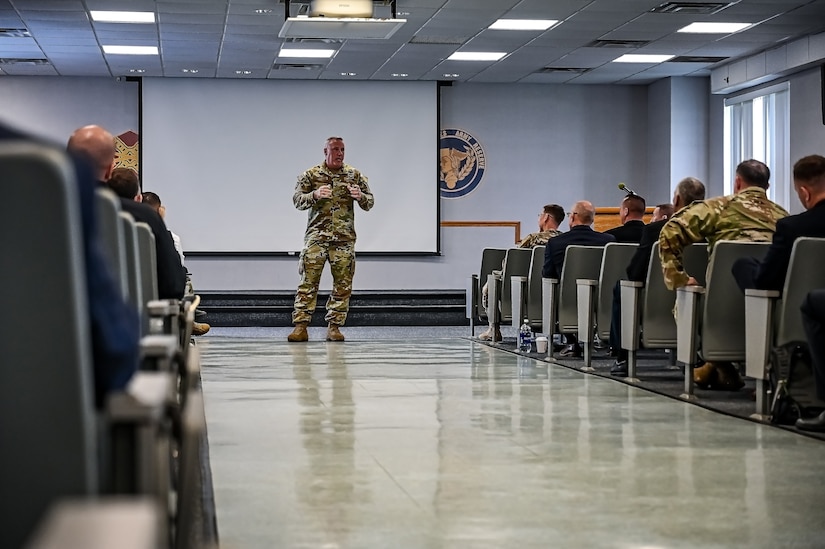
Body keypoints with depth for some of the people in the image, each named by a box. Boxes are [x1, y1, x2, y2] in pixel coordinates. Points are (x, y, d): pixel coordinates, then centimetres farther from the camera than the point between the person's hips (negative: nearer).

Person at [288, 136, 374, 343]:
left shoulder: (355, 176, 10)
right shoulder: (311, 175, 6)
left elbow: (369, 203, 11)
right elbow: (297, 200, 0)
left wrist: (360, 196, -12)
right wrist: (315, 195, -19)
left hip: (345, 238, 2)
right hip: (317, 237, -2)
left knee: (343, 284, 1)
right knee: (308, 281, -9)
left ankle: (334, 327, 8)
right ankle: (300, 326, -10)